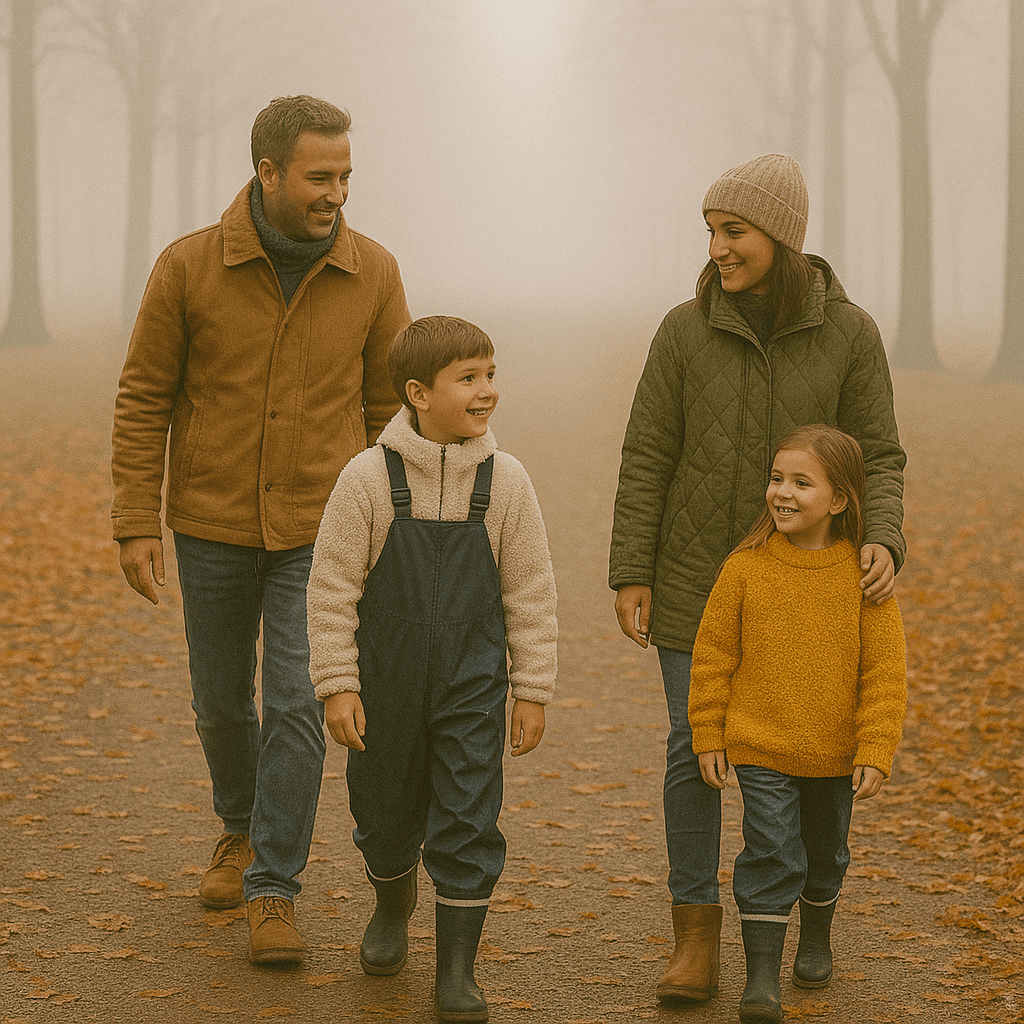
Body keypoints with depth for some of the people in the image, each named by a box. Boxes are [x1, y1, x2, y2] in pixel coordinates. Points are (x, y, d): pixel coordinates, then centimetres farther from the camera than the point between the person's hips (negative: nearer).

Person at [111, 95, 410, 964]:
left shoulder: (372, 273, -7)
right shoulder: (189, 267, -10)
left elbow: (390, 404, 2)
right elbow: (144, 400, -4)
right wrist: (136, 524, -8)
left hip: (321, 534, -1)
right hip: (212, 527, 1)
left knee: (297, 705, -10)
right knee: (221, 698, 15)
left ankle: (273, 891, 1)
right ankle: (244, 828, 42)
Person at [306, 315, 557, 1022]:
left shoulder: (506, 481, -5)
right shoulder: (369, 478, -10)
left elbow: (531, 595, 1)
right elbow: (333, 588, -5)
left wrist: (534, 692, 1)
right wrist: (337, 686, -8)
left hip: (471, 687, 0)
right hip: (387, 686, 0)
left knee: (468, 824, -2)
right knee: (386, 814, 16)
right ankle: (392, 906, 46)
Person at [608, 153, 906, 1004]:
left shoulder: (849, 333, -7)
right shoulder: (685, 331, -6)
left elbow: (878, 456, -4)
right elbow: (648, 457, -3)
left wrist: (883, 544, -22)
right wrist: (631, 576, -7)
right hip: (697, 578, 0)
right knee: (694, 748, -4)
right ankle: (697, 940, 5)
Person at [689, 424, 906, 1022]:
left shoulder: (862, 575, -10)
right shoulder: (745, 569, -10)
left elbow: (885, 672, -7)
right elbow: (712, 657, -1)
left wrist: (876, 753, -11)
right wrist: (708, 737, -1)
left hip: (836, 754, 2)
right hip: (760, 748, -2)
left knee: (825, 855, 21)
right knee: (771, 856, -9)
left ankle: (816, 939, 45)